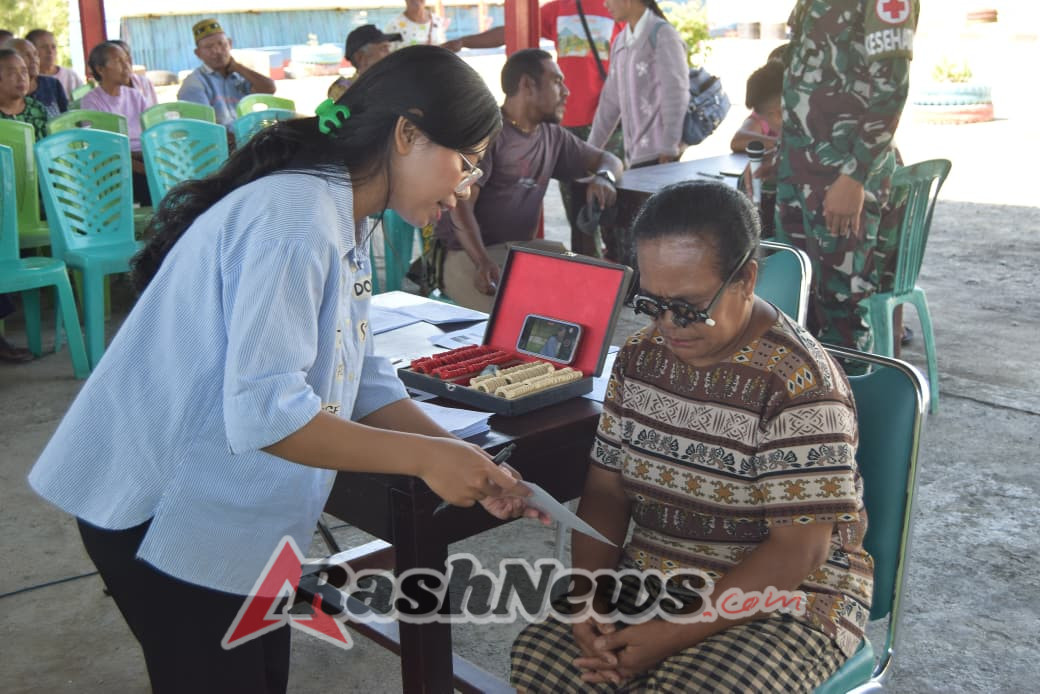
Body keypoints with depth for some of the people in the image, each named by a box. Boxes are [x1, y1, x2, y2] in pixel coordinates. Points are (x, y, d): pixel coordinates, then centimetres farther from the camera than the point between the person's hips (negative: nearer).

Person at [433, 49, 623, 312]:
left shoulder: (552, 137, 16)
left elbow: (609, 159, 25)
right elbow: (461, 206, -17)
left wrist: (603, 176, -3)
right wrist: (483, 263, -36)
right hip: (469, 256, -7)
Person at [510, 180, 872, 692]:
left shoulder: (798, 384, -18)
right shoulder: (641, 356, 2)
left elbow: (797, 550, -19)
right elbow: (606, 489, 5)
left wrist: (675, 635, -23)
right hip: (650, 579, 5)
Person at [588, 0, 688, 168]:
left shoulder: (662, 35, -6)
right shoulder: (620, 42, 16)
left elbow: (675, 95, -12)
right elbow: (610, 101, 19)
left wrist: (669, 149, -16)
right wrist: (591, 148, 17)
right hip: (635, 154, 7)